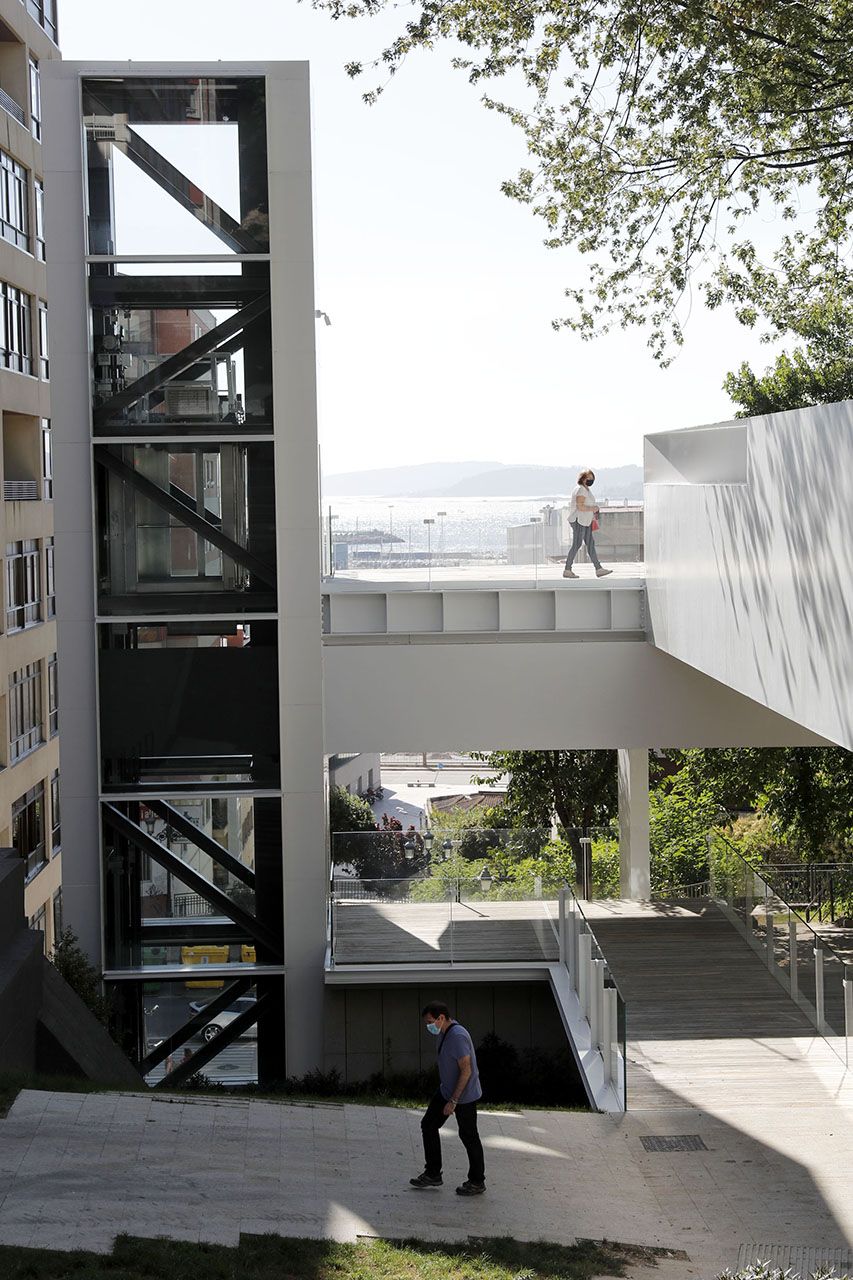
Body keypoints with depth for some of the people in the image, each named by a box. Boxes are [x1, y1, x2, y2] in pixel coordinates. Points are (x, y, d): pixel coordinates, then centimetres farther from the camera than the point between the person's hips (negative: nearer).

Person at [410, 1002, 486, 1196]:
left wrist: (453, 1101, -24)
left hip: (464, 1096, -10)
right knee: (428, 1124, 11)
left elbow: (466, 1070, -27)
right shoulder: (444, 1033, 5)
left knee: (468, 1136, 2)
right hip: (447, 1090, 10)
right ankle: (432, 1174, 20)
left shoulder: (458, 1036, -26)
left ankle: (477, 1183, 16)